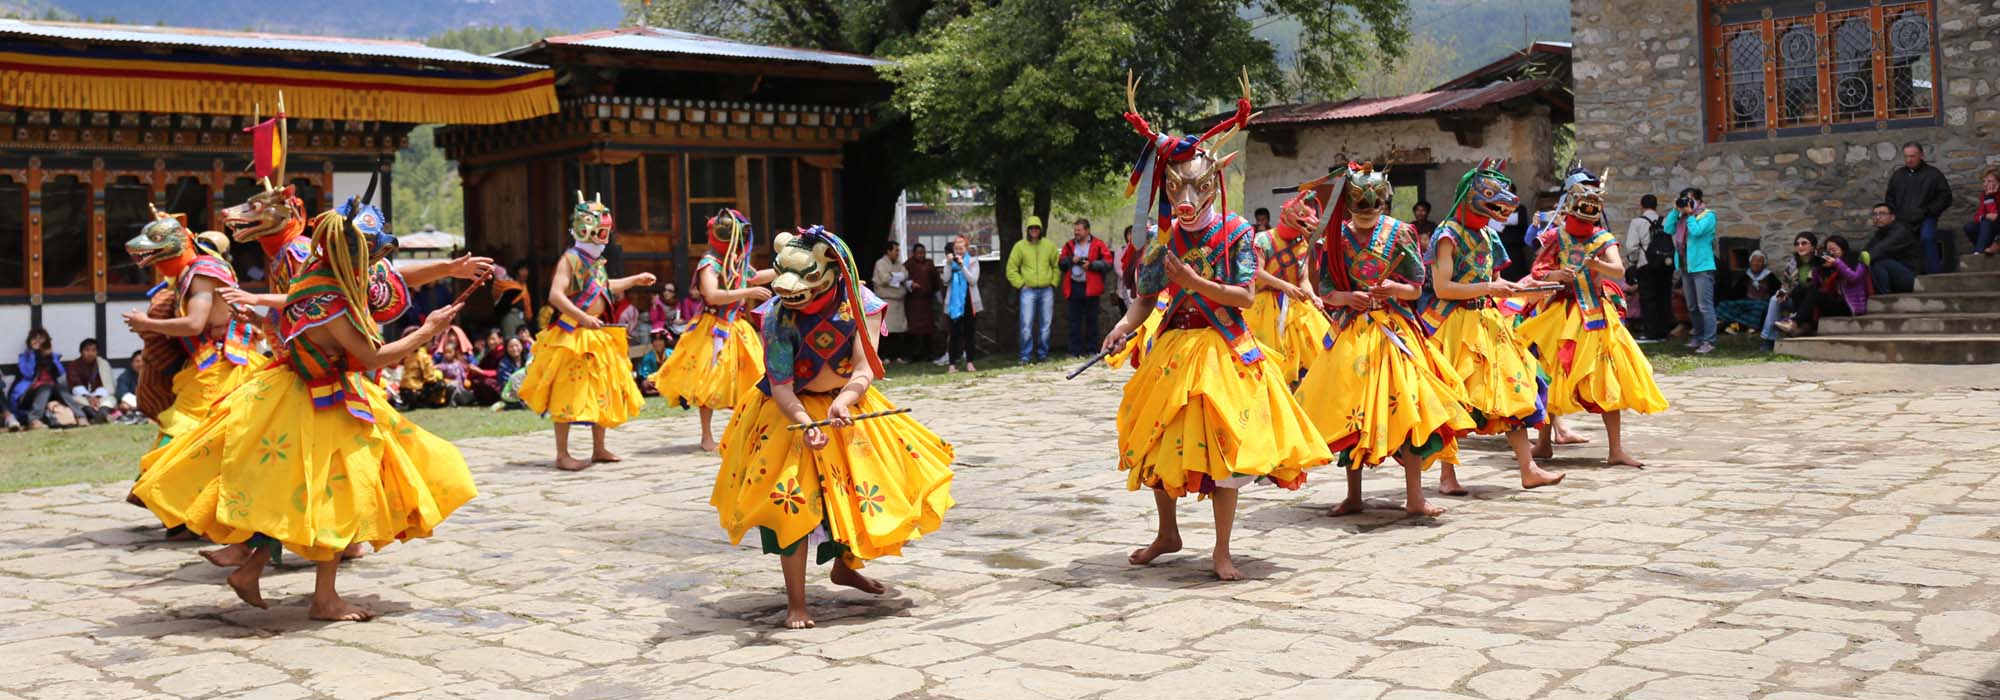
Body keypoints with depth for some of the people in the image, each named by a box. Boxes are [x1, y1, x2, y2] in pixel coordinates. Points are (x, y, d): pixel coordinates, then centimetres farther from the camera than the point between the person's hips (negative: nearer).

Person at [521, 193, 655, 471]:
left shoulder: (596, 260, 13)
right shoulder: (570, 259, -14)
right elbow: (556, 295, -25)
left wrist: (636, 280, 36)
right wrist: (583, 317, -33)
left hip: (598, 335, 9)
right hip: (572, 337, -9)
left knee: (603, 392, 13)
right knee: (569, 394, -5)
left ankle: (599, 449, 24)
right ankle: (562, 455, 1)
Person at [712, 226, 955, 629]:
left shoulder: (861, 305, -16)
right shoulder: (779, 316, -22)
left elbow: (865, 367, -22)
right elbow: (780, 385, -24)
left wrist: (844, 401, -42)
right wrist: (806, 425, -41)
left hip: (849, 405, 3)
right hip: (793, 412, -3)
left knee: (869, 484, 6)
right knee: (793, 498, -15)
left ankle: (844, 565, 33)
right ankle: (796, 603, -6)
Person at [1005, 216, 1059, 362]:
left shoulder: (1049, 245, 7)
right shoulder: (1020, 246, 0)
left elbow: (1057, 266, 16)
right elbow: (1011, 269, 3)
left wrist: (1053, 283, 6)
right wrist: (1021, 284, -3)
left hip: (1047, 291, 2)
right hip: (1028, 290, -2)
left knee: (1045, 325, 6)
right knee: (1026, 325, -8)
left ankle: (1043, 354, 15)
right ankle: (1025, 356, -2)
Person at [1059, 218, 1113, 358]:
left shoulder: (1098, 245, 0)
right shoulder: (1069, 245, 12)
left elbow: (1107, 263, -4)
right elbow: (1060, 263, 12)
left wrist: (1091, 265, -13)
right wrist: (1071, 260, -6)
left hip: (1091, 287, -3)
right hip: (1074, 287, 3)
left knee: (1091, 320, 4)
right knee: (1074, 320, 4)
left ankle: (1091, 350, 11)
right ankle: (1074, 351, 7)